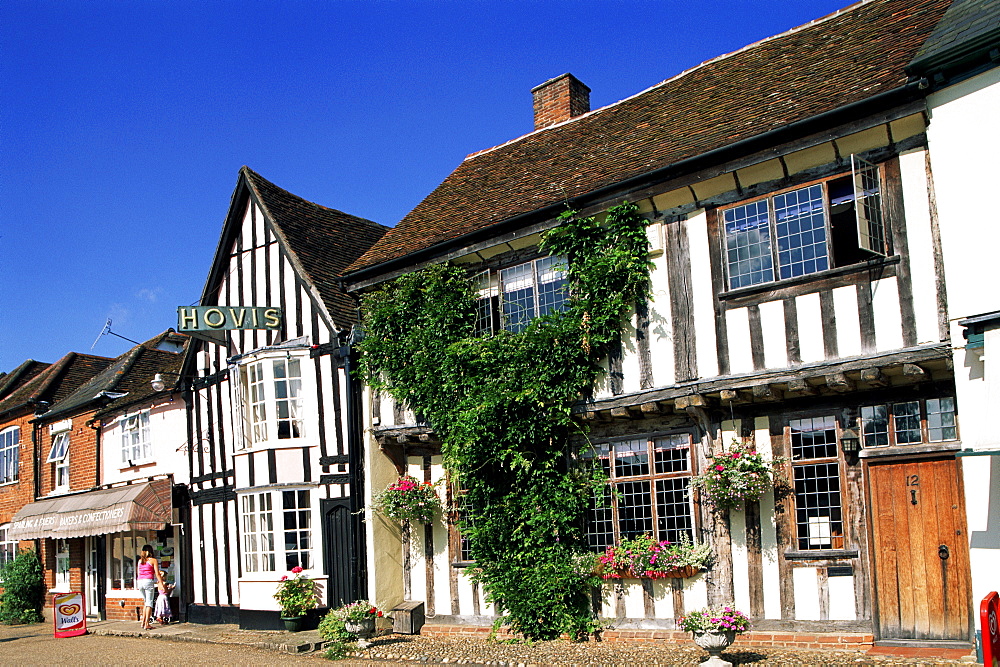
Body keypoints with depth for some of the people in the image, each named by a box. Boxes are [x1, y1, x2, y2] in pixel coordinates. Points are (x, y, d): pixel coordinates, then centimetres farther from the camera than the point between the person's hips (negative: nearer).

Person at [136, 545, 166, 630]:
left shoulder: (140, 561, 16)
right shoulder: (153, 560, 2)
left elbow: (138, 573, 20)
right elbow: (157, 574, -3)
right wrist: (162, 584, -2)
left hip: (140, 581, 5)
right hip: (148, 581, -5)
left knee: (146, 602, 19)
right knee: (149, 603, -1)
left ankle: (143, 622, 15)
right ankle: (146, 624, -6)